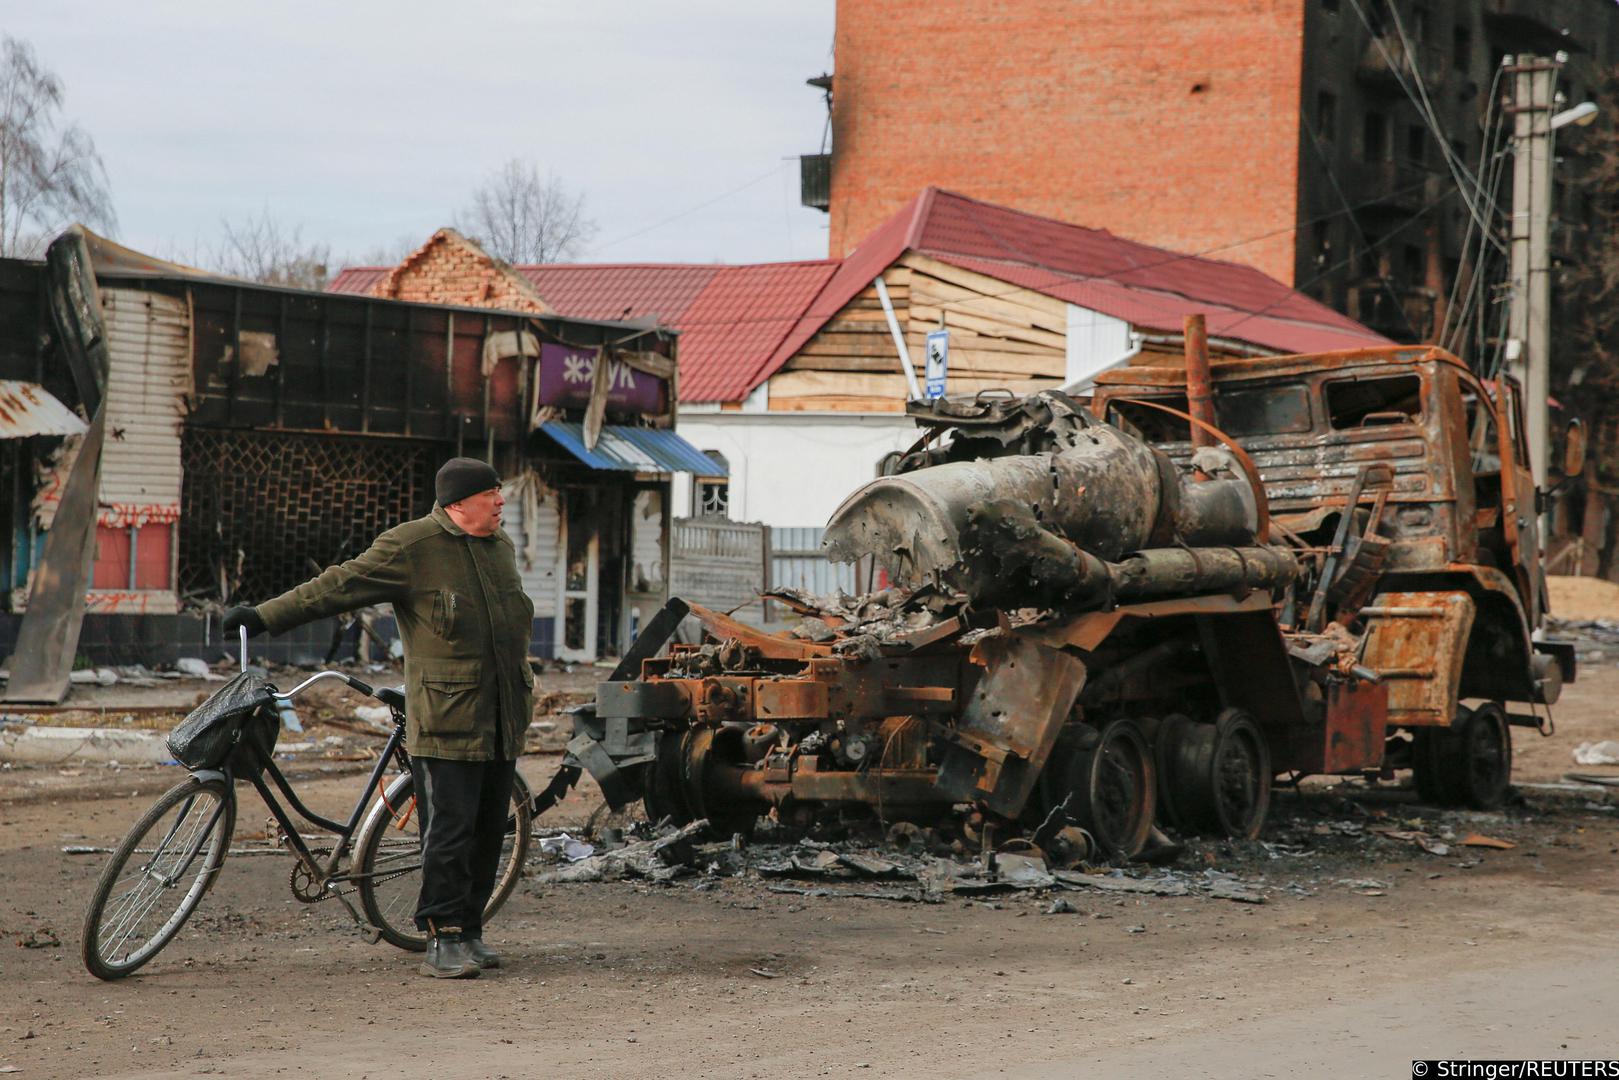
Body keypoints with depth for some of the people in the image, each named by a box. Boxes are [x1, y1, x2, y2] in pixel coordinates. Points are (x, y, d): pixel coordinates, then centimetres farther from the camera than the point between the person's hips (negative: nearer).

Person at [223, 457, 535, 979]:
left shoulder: (500, 546, 16)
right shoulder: (411, 547, -7)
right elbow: (340, 585, -7)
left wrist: (524, 687, 33)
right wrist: (265, 616, -9)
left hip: (502, 723, 7)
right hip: (445, 721, -7)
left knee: (488, 833, 8)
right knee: (449, 833, -9)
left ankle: (469, 931, 18)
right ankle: (442, 938, -4)